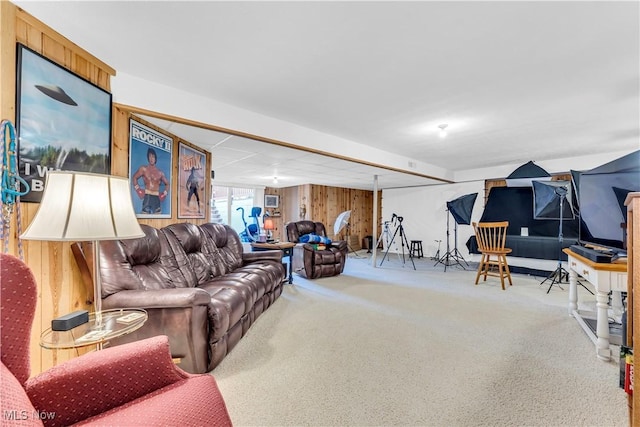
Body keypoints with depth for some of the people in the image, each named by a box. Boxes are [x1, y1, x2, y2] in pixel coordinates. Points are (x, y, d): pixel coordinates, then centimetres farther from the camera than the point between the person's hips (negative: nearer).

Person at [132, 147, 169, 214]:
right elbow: (134, 178, 12)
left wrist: (164, 193, 9)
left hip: (156, 197, 2)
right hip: (147, 197, -2)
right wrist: (138, 189, 1)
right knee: (145, 213, -8)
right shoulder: (143, 169, 7)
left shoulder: (160, 173, 10)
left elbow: (167, 184, 21)